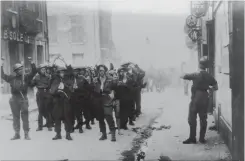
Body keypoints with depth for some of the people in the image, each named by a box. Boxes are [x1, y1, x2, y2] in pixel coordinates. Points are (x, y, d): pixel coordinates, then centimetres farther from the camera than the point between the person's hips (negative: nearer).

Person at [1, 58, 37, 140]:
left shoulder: (26, 77, 0)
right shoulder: (12, 78, 6)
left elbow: (34, 72, -8)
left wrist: (31, 63, -18)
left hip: (23, 99, -2)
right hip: (14, 99, 2)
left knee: (25, 117, -1)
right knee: (15, 117, 9)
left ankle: (26, 134, 6)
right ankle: (17, 134, 18)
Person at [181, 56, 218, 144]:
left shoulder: (196, 75, -10)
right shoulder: (209, 76, 2)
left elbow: (183, 76, -5)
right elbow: (215, 87, 8)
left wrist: (183, 75, 17)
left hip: (195, 99, -4)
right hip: (205, 99, 4)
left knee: (192, 119, 3)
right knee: (203, 119, 10)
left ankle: (192, 138, 5)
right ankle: (202, 138, 12)